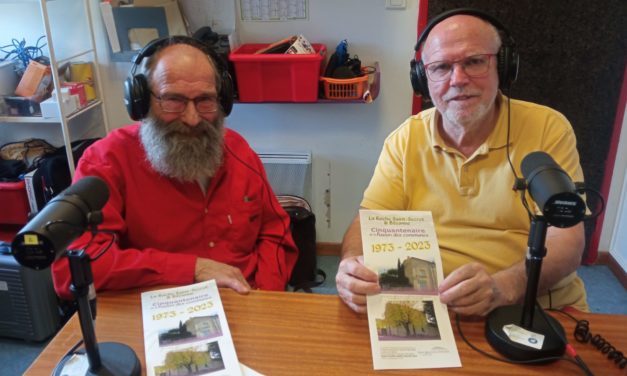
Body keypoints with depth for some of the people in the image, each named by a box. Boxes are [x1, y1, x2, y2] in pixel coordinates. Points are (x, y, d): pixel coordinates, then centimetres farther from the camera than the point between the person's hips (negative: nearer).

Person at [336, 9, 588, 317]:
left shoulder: (549, 129, -5)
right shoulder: (406, 139, 1)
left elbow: (567, 241, -11)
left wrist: (503, 287, -31)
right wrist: (353, 266, -26)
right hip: (431, 309, 0)